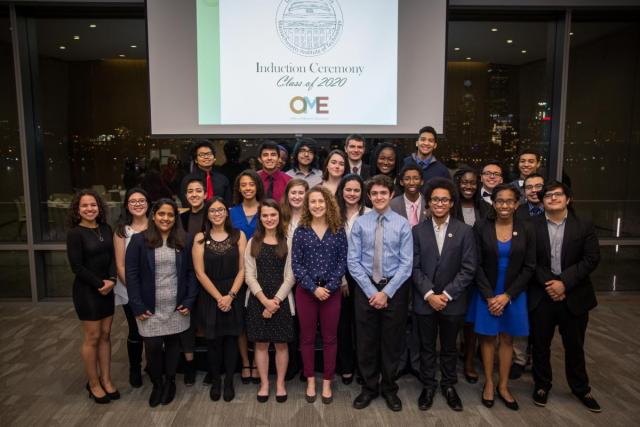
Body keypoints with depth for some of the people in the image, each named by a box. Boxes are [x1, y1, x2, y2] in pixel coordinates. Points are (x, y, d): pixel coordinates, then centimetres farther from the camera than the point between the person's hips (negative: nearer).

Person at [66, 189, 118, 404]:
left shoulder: (106, 229, 4)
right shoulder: (75, 233, -12)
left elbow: (113, 257, 2)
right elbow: (77, 267, -14)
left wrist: (111, 280, -14)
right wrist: (99, 284, -13)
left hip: (107, 289, 5)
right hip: (87, 291, -5)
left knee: (105, 335, 11)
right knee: (92, 337, 4)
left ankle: (106, 380, 23)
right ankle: (93, 383, 20)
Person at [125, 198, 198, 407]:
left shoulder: (184, 241, 3)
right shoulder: (139, 240, -4)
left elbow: (191, 272, 4)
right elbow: (131, 274, -6)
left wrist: (189, 300, -4)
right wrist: (137, 306, -10)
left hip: (177, 307, 2)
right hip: (150, 308, -2)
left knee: (173, 343, 11)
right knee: (153, 346, 1)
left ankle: (170, 382, 33)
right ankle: (157, 383, 27)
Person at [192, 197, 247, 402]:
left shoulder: (238, 235, -1)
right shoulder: (200, 238, -2)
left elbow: (242, 269, -3)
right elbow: (200, 272, -6)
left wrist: (230, 295, -11)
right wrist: (218, 297, -10)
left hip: (234, 296, 0)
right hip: (209, 297, 0)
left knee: (231, 339, 8)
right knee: (213, 341, 8)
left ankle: (229, 381, 24)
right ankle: (215, 381, 27)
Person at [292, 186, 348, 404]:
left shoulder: (338, 230, 0)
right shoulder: (301, 231, -1)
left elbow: (342, 262, -2)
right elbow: (296, 264, -5)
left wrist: (329, 287, -13)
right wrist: (313, 288, -13)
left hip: (332, 291, 0)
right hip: (306, 290, 0)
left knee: (330, 338, 8)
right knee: (307, 337, 9)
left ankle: (327, 382, 22)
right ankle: (310, 381, 24)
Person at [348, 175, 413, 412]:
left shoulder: (402, 224, -4)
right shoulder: (359, 223, -2)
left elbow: (406, 263, -7)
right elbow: (353, 261, -4)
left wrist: (387, 292, -12)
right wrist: (371, 291, -10)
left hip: (395, 289, 0)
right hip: (366, 288, 1)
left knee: (392, 342, 11)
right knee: (366, 341, 10)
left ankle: (390, 389, 30)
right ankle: (369, 388, 28)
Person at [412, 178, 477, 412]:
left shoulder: (465, 231, -3)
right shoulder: (418, 231, 0)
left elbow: (468, 269, -6)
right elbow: (414, 267, -3)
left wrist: (447, 294, -12)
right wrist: (429, 294, -13)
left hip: (452, 301, 0)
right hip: (424, 301, 0)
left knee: (449, 347, 15)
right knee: (427, 347, 12)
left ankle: (448, 385, 32)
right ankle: (428, 386, 28)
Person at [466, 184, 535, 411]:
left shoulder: (526, 230, -4)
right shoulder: (481, 227, -8)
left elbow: (529, 267, -3)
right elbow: (477, 265, -7)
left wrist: (507, 295, -10)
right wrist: (489, 296, -11)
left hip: (514, 294, 1)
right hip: (486, 293, -1)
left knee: (507, 339, 11)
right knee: (487, 338, 9)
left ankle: (503, 386, 25)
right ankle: (488, 383, 24)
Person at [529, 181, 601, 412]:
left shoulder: (584, 226, 0)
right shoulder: (532, 226, -3)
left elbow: (591, 259, -6)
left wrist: (564, 282, -15)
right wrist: (547, 283, -14)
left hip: (574, 296, 1)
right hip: (541, 295, 0)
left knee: (575, 345, 14)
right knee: (541, 344, 11)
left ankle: (581, 388, 34)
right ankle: (542, 384, 31)